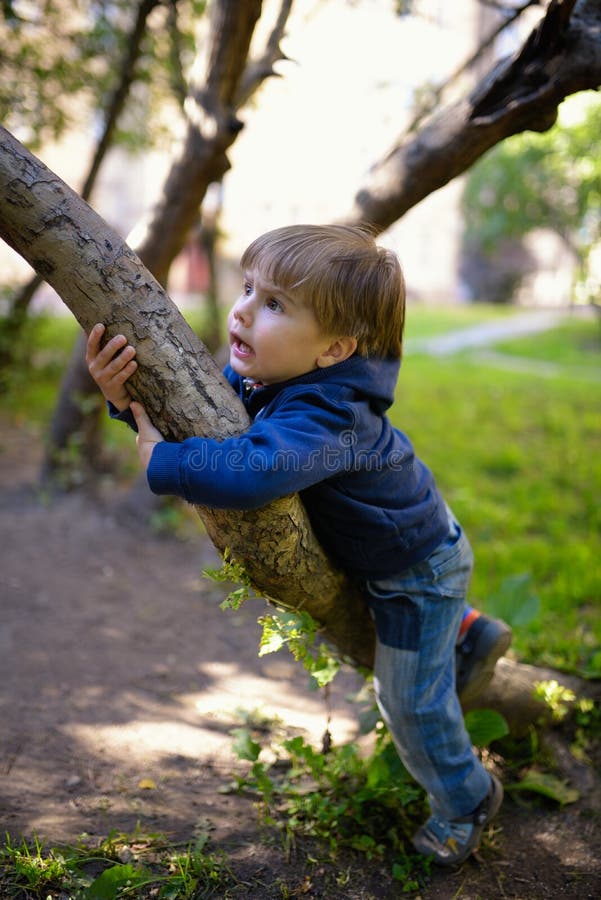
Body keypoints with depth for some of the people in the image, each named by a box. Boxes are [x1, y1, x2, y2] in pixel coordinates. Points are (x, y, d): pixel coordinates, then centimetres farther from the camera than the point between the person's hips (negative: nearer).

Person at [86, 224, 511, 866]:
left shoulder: (324, 417, -44)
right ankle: (469, 634, 56)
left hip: (417, 567, -8)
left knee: (411, 702, 10)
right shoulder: (262, 371, -15)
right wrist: (128, 395, -30)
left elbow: (254, 470, -60)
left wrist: (161, 463, -48)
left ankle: (465, 800, 36)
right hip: (400, 534, 8)